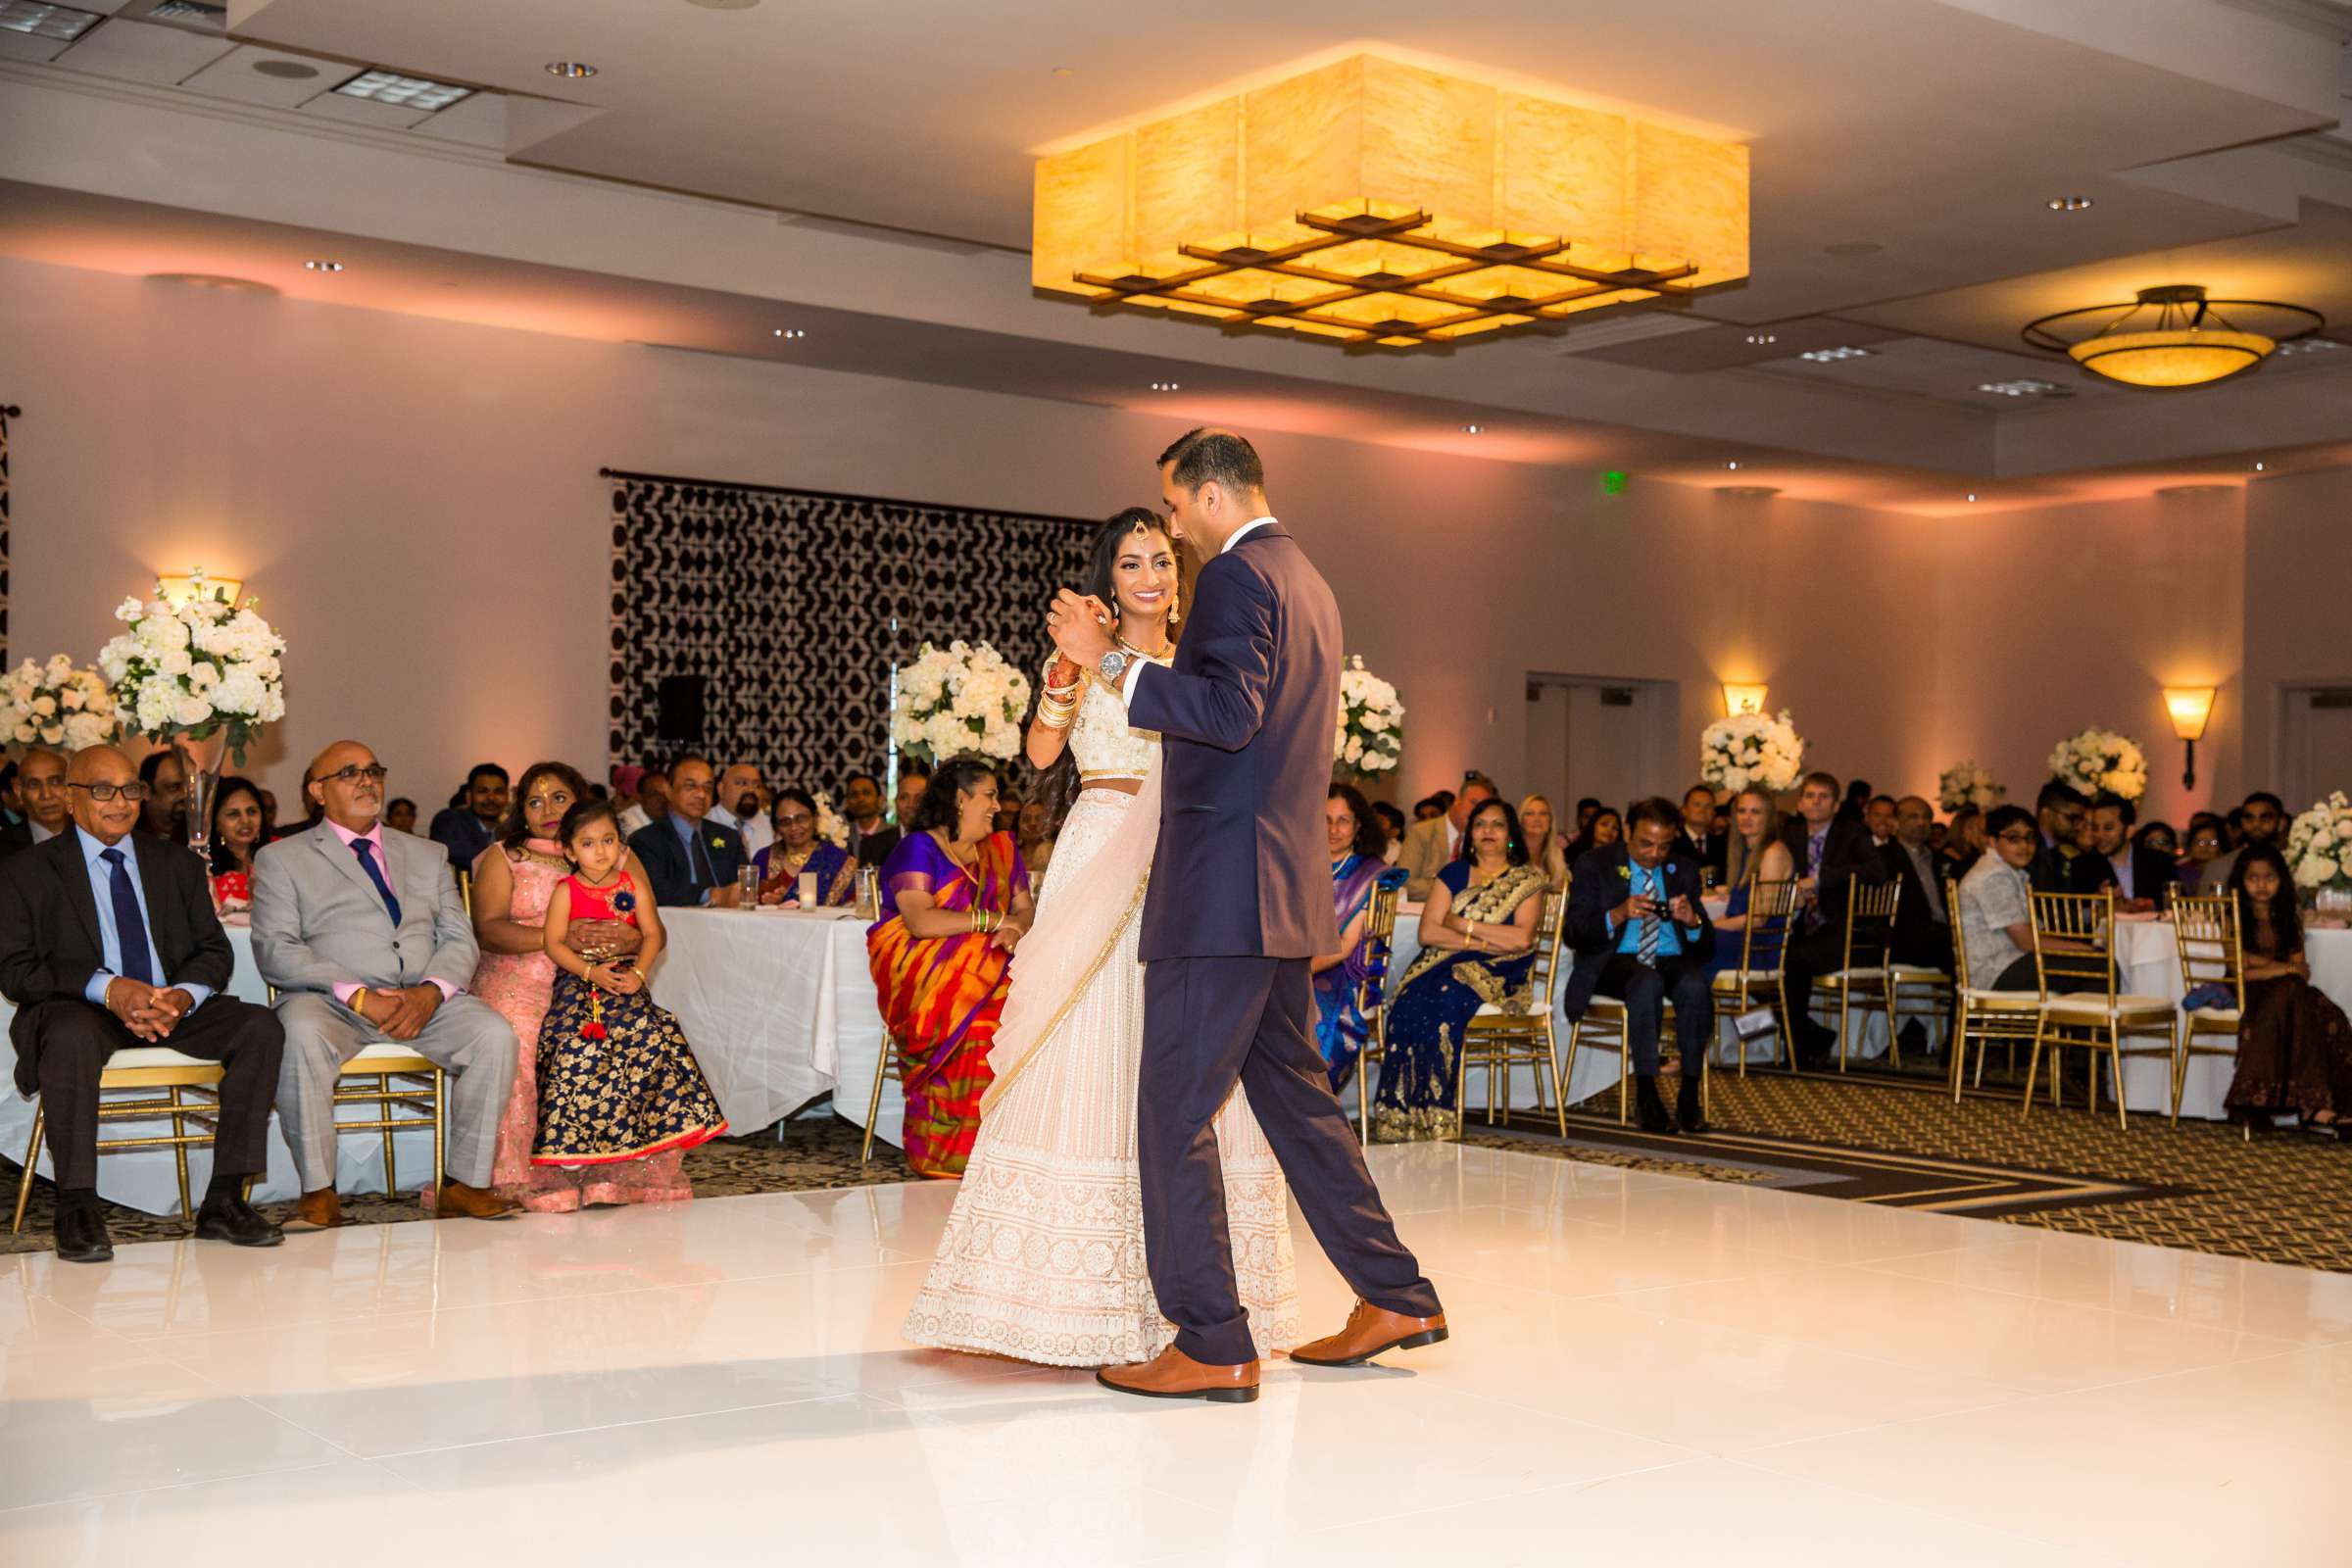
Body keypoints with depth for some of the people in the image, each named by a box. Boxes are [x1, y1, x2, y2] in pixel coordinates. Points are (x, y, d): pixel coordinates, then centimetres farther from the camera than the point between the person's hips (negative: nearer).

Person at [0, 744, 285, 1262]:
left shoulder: (177, 865, 17)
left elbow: (214, 951, 11)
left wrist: (183, 996, -14)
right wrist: (107, 990, -21)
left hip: (174, 1005, 4)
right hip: (78, 1007, -4)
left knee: (261, 1026, -23)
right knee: (71, 1038, -40)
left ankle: (223, 1200, -23)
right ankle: (77, 1210, -31)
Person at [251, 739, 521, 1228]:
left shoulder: (428, 857, 22)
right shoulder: (281, 859, 11)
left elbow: (459, 940, 13)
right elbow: (275, 951, -3)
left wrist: (430, 992, -11)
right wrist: (358, 997, -17)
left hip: (424, 1000, 3)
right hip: (330, 1001, -3)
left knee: (495, 1033, -25)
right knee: (302, 1036, -37)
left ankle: (465, 1182, -17)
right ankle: (318, 1190, -24)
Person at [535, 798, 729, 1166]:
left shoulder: (632, 886, 7)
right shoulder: (566, 891, 1)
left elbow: (652, 934, 4)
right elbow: (554, 943, -5)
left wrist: (638, 973, -12)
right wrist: (590, 971, -17)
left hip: (626, 980, 2)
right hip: (578, 983, -2)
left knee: (650, 1036, -17)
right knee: (581, 1044, -21)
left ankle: (639, 1136, -5)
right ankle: (574, 1148, -11)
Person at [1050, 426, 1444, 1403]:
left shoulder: (1237, 574, -10)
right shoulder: (1308, 583, 20)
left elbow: (1229, 713, -23)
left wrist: (1111, 662, -19)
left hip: (1223, 887, -10)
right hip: (1286, 892, 10)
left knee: (1175, 1110, -5)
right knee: (1291, 1092, 18)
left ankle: (1212, 1347, -2)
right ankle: (1394, 1296, 22)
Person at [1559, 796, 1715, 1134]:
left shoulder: (1685, 869, 12)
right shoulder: (1594, 865, 2)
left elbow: (1706, 944, 10)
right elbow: (1574, 934, -6)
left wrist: (1693, 920, -14)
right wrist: (1617, 915, -23)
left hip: (1672, 959, 3)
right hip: (1615, 962, -3)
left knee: (1694, 985, -33)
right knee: (1648, 983, -37)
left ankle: (1690, 1095, -23)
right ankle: (1646, 1095, -29)